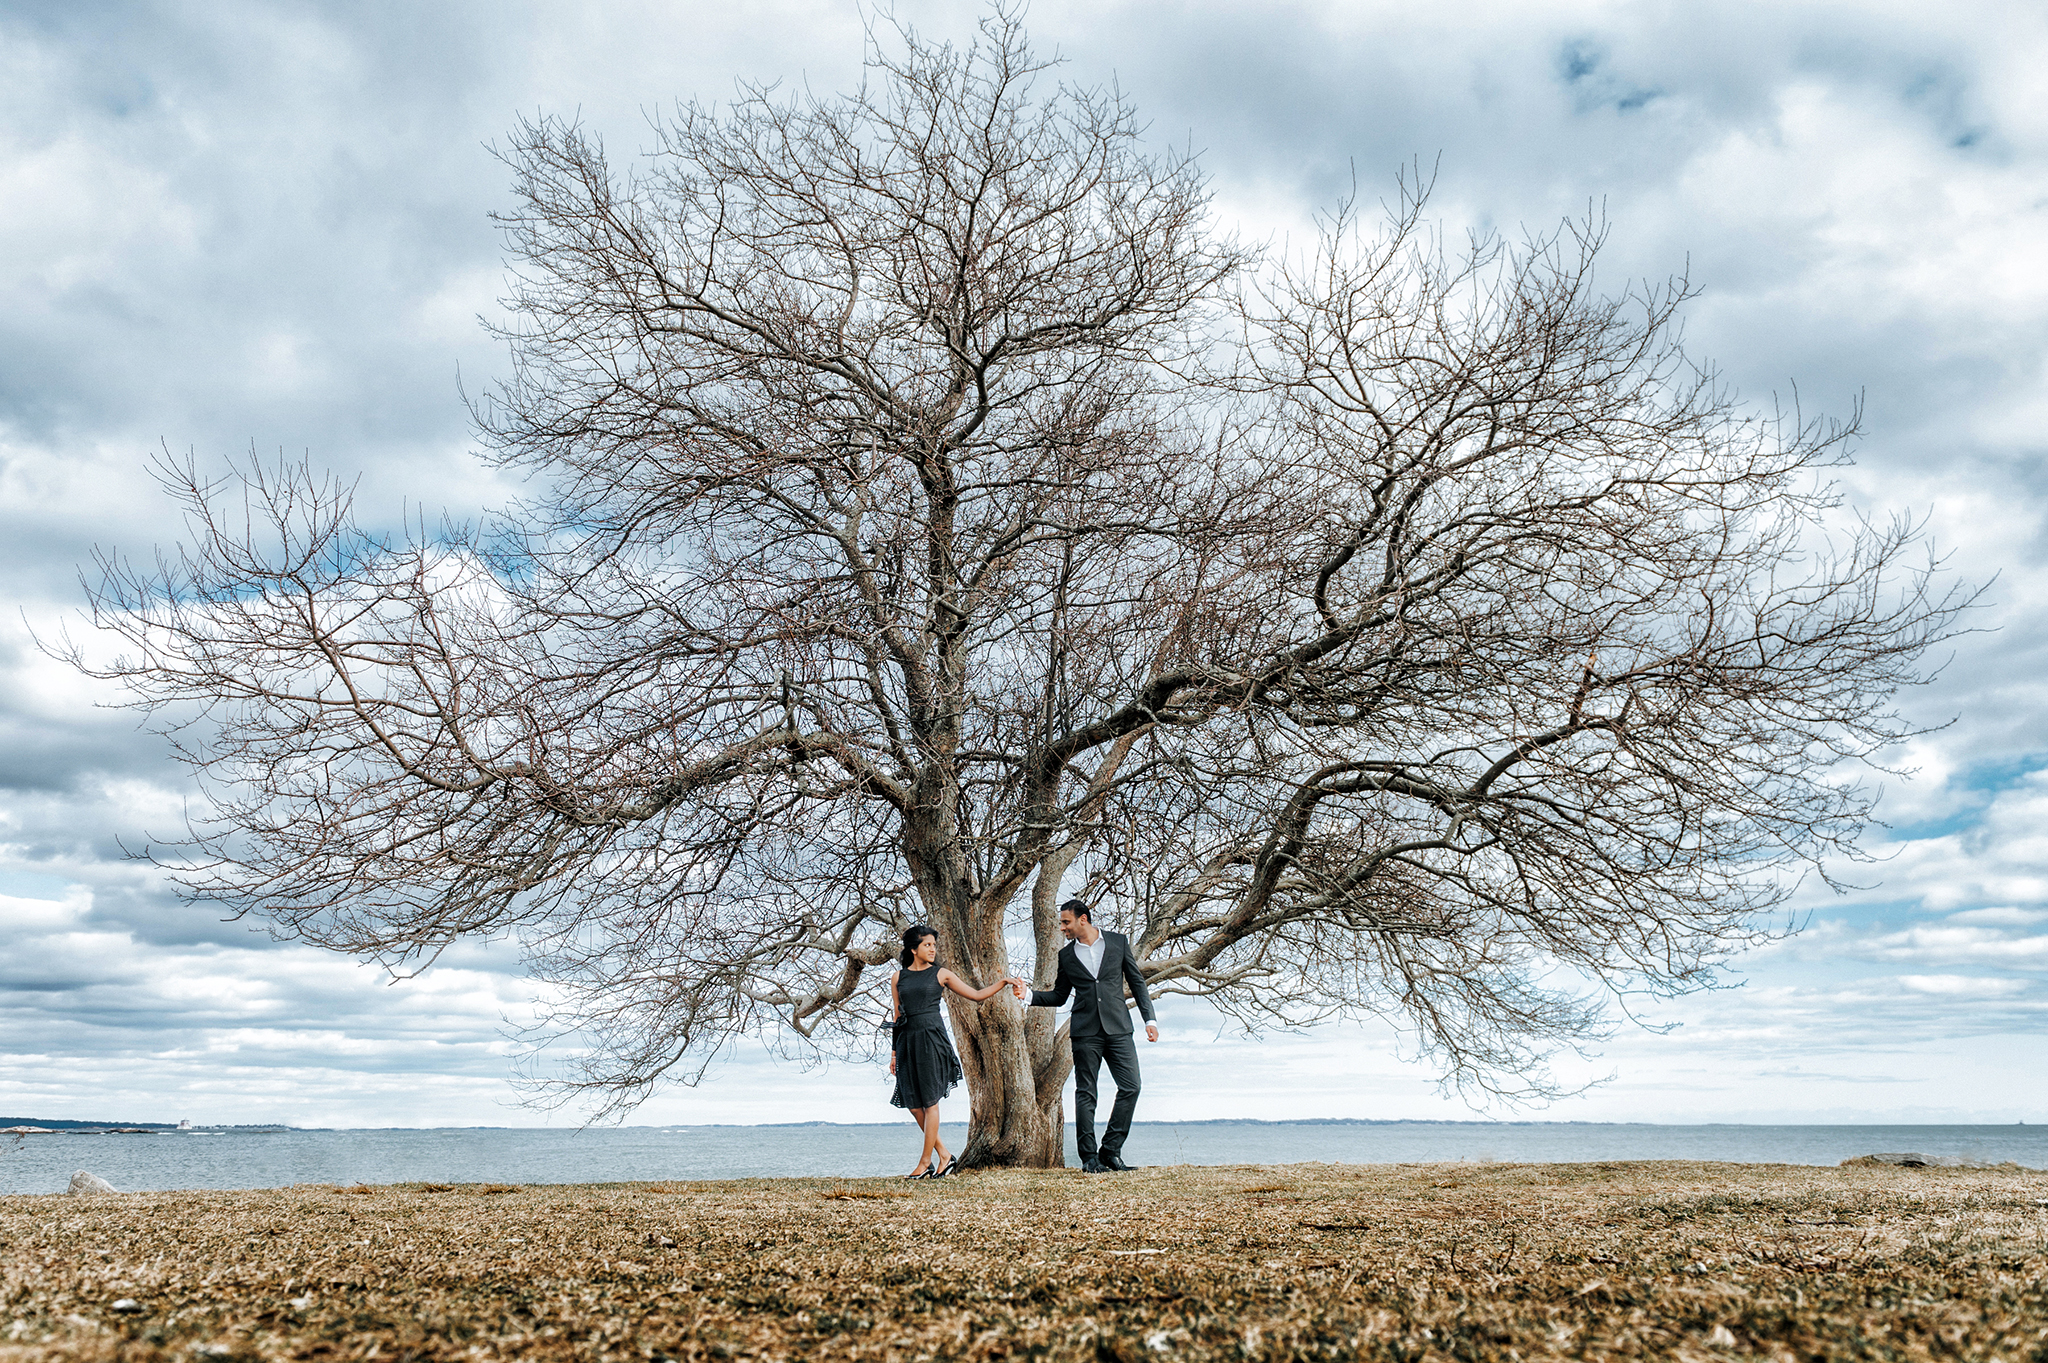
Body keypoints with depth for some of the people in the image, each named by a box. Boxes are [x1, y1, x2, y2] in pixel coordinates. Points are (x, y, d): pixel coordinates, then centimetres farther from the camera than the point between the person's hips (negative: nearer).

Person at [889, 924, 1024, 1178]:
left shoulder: (941, 974, 5)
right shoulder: (899, 978, 10)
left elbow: (976, 995, 7)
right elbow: (898, 1017, 14)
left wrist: (1004, 982, -3)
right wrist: (895, 1051, 14)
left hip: (932, 1039, -3)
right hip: (908, 1041, 3)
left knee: (929, 1101, -3)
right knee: (913, 1103, 1)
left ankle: (926, 1162, 5)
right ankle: (944, 1155, 13)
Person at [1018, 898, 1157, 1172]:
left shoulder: (1118, 942, 6)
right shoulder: (1066, 955, 10)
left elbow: (1137, 983, 9)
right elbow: (1059, 996, 16)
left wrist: (1150, 1019, 2)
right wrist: (1029, 996, 1)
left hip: (1117, 1028, 0)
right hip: (1085, 1031, 0)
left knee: (1130, 1087, -7)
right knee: (1086, 1093, 0)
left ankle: (1110, 1151, 3)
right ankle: (1089, 1157, 6)